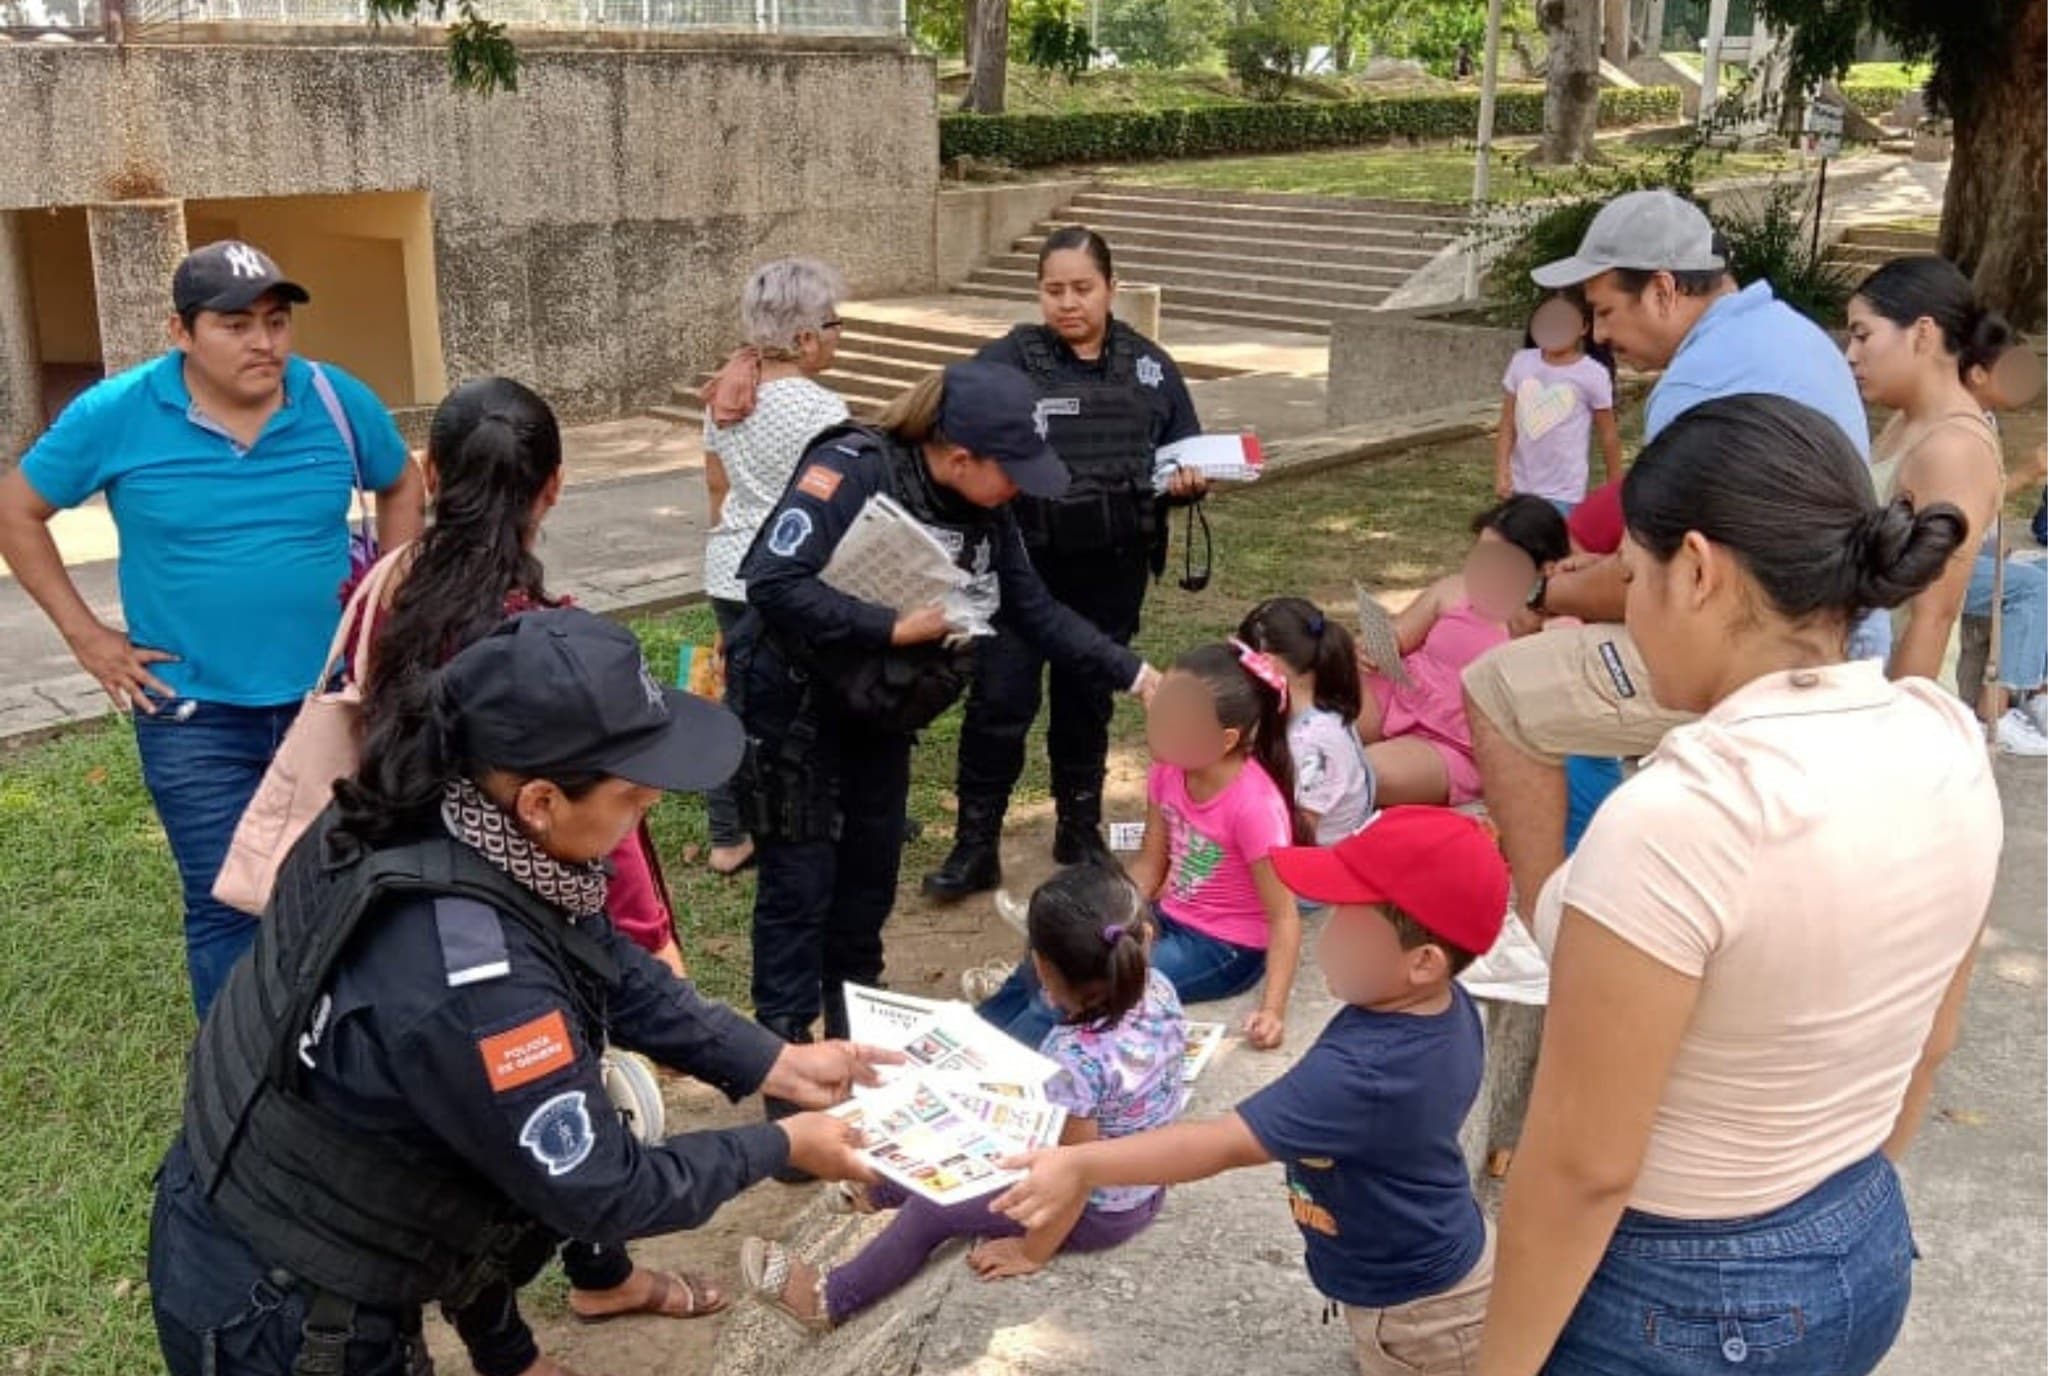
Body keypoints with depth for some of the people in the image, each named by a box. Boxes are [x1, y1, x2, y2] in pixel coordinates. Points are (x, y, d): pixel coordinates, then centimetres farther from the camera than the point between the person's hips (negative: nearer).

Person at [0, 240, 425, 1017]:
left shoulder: (336, 400, -5)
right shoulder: (117, 414, -10)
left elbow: (401, 486, 13)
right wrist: (84, 633, -3)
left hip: (332, 695, 3)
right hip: (195, 717, -2)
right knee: (228, 906, 3)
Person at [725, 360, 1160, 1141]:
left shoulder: (985, 512, -5)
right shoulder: (850, 469, -26)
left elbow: (1035, 612, 2)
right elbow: (774, 582, -34)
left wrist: (1134, 675, -5)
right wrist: (893, 628, -31)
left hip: (880, 715, 7)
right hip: (794, 703, -7)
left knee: (871, 870, 15)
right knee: (801, 881, -2)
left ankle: (853, 1028, 33)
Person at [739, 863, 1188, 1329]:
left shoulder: (1074, 1059, -39)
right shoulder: (1160, 989, -19)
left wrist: (1032, 1252, -15)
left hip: (1096, 1214, -8)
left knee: (932, 1210, 6)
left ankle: (831, 1298, 24)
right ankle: (885, 1189, 50)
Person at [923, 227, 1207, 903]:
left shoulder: (1149, 366, 5)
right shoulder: (1006, 361, -5)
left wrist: (1187, 480, -9)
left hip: (1112, 572, 3)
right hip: (1023, 567, -3)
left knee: (1087, 700, 16)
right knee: (999, 702, -4)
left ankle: (1080, 827, 33)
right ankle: (975, 846, 8)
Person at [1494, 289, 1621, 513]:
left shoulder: (1592, 374, -10)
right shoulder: (1522, 362, 0)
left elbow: (1608, 435, -2)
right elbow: (1508, 424, 4)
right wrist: (1502, 471, -5)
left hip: (1564, 492, -4)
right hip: (1520, 487, 4)